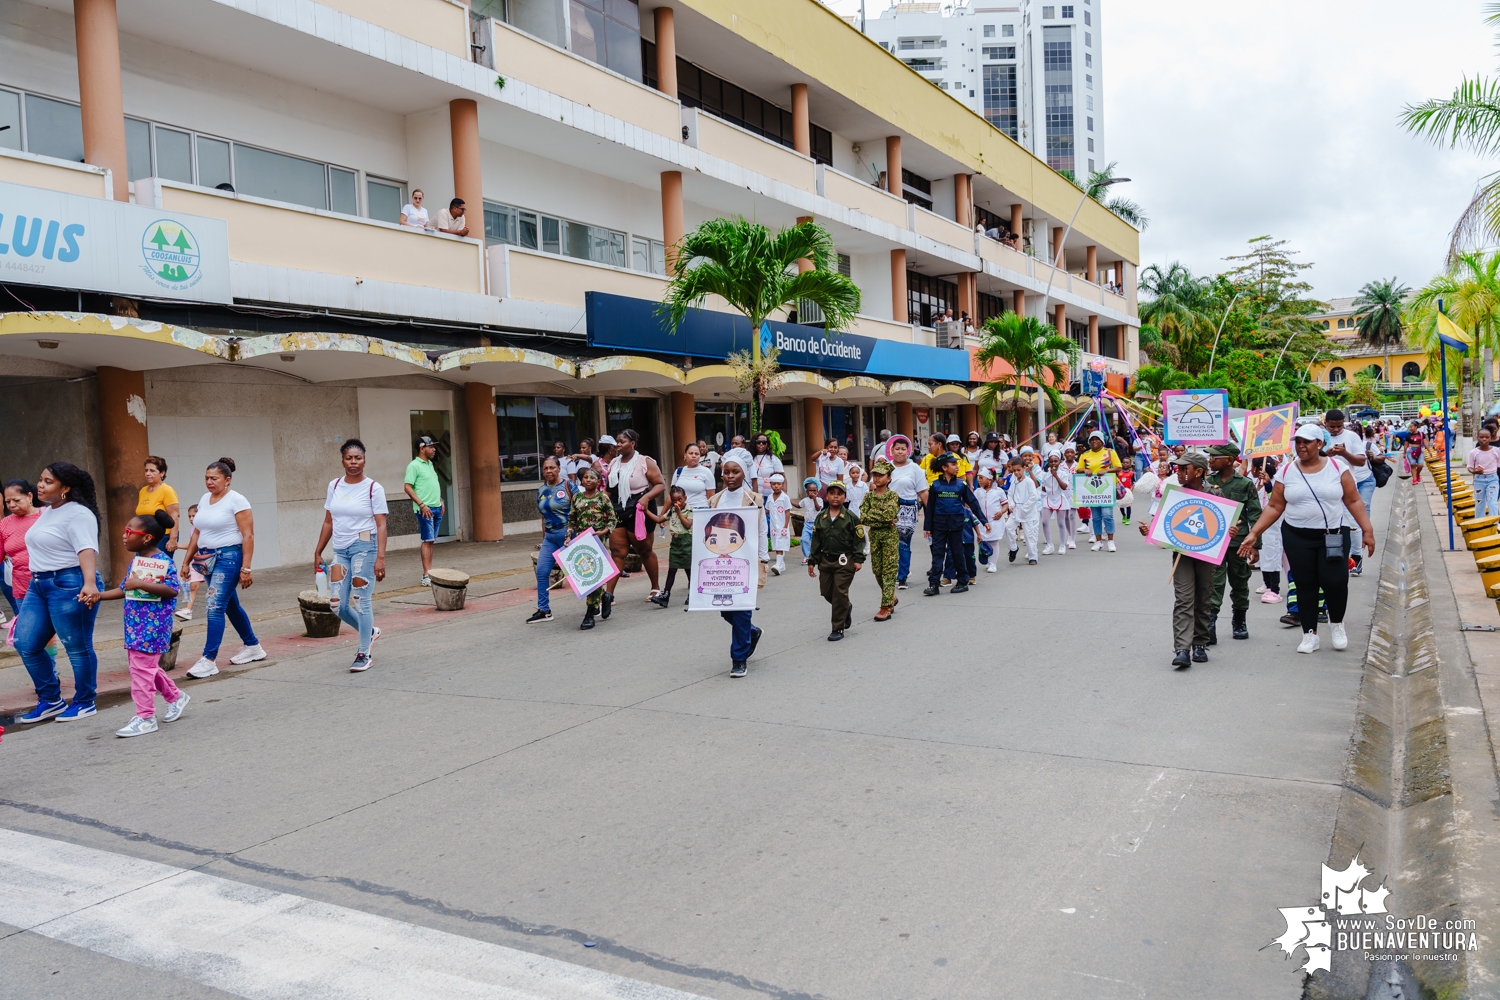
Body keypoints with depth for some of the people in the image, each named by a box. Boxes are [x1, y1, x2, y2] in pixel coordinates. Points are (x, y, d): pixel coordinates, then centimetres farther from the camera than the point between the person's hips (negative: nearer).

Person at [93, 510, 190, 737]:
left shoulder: (163, 562, -15)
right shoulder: (135, 559, 11)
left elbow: (172, 590, -23)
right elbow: (124, 589, 17)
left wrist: (140, 584, -26)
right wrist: (99, 596, 5)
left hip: (152, 623, -9)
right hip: (134, 622, 9)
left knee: (142, 668, -6)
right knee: (146, 666, 15)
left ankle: (145, 717, 3)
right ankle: (175, 696, 33)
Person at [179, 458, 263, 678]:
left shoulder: (236, 501, -10)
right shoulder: (204, 499, 12)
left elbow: (248, 536, -14)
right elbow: (197, 533, 17)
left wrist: (245, 568, -19)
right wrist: (187, 561, 13)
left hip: (228, 558, -8)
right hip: (208, 559, 8)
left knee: (215, 607, -14)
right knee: (230, 606, 15)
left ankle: (209, 660, -12)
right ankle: (253, 647, 28)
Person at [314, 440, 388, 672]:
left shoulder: (373, 488, -6)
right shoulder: (334, 486, 9)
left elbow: (381, 525, -9)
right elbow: (328, 522, 14)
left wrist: (380, 557, -17)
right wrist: (318, 552, 12)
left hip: (363, 547, -5)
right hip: (340, 550, 5)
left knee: (361, 601, -4)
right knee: (338, 605, 3)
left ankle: (364, 655, 9)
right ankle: (370, 632, 29)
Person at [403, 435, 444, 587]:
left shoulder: (430, 464, 17)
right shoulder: (414, 465, -9)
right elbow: (407, 487, -15)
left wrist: (440, 501, 16)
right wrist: (421, 504, -19)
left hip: (436, 508, 8)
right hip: (425, 509, -8)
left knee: (431, 541, 9)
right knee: (427, 541, -10)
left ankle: (430, 572, 13)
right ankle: (426, 576, -10)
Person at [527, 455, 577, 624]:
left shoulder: (568, 485, -7)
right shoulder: (541, 490, 10)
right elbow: (543, 516, 16)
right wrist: (544, 537, 15)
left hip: (567, 534, -6)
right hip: (550, 536, 6)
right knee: (541, 571, 0)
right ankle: (544, 610, 9)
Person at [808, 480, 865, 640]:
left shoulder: (851, 517, -5)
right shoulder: (821, 518, 6)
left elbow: (859, 540, -4)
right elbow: (816, 541, 10)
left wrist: (858, 559, -11)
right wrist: (812, 562, 8)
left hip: (845, 561, -5)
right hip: (826, 560, 5)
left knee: (840, 593, -5)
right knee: (826, 591, 9)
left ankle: (838, 629, 5)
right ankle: (846, 609, 38)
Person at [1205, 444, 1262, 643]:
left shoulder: (1245, 484, -3)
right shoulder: (1207, 482, 3)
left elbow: (1255, 515, -2)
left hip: (1238, 542, 0)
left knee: (1239, 584, 14)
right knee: (1213, 584, -7)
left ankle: (1239, 622, 30)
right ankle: (1209, 626, -11)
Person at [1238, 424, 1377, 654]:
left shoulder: (1337, 467, 1)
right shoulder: (1286, 471, 2)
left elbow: (1354, 501, 3)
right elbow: (1274, 507, 3)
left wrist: (1367, 530, -4)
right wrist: (1254, 534, -4)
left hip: (1333, 536, -1)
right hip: (1297, 537, 1)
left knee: (1335, 581, -11)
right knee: (1306, 585, 4)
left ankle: (1336, 623, 18)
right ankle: (1310, 634, 17)